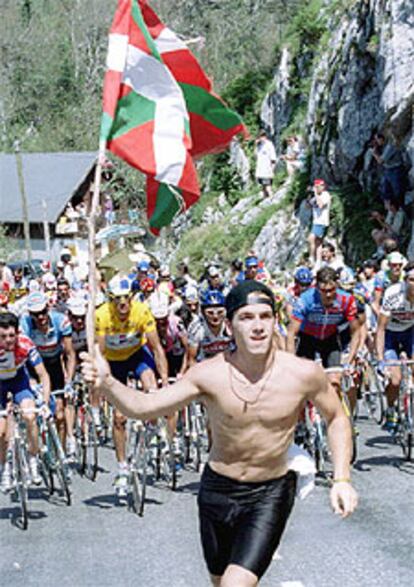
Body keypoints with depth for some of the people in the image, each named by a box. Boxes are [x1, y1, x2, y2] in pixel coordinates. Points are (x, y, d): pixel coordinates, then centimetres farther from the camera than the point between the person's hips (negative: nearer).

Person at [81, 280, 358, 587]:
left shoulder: (303, 373, -17)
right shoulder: (210, 374, -17)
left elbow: (337, 418, 1)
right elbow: (143, 406, -18)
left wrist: (342, 479, -8)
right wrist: (107, 383, -37)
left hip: (270, 494, -2)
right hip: (218, 489, 2)